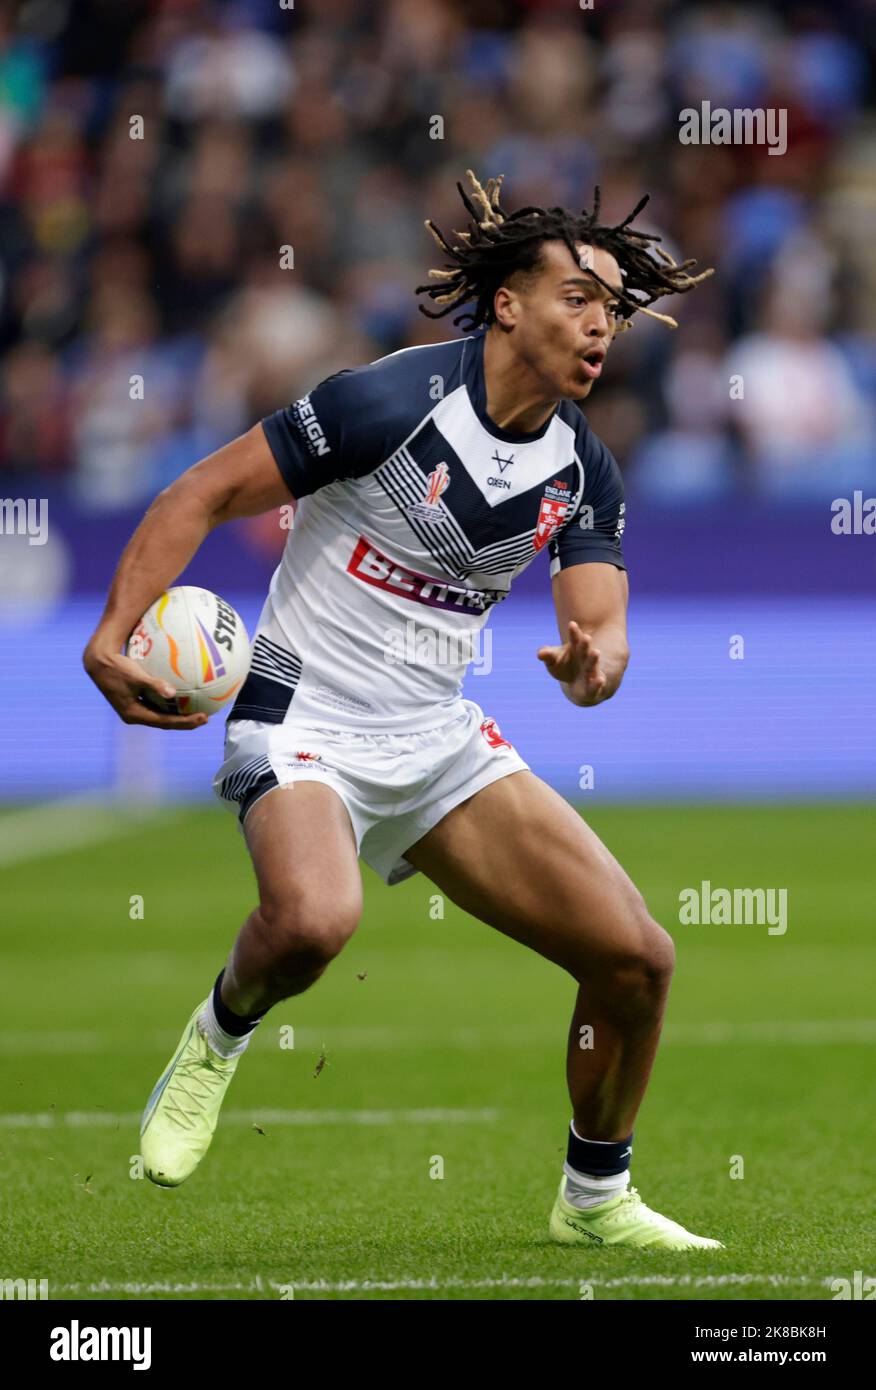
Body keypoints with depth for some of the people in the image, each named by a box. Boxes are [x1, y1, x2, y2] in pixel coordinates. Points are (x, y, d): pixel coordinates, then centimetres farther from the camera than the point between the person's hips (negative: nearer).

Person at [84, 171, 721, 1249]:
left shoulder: (582, 470, 3)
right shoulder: (396, 399, -17)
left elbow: (601, 623, -1)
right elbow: (205, 493, -13)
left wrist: (593, 665, -27)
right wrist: (115, 634, -24)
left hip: (442, 744, 6)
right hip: (304, 722, -6)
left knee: (638, 958, -2)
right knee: (315, 919, -38)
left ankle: (595, 1197, 22)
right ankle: (219, 1036, -2)